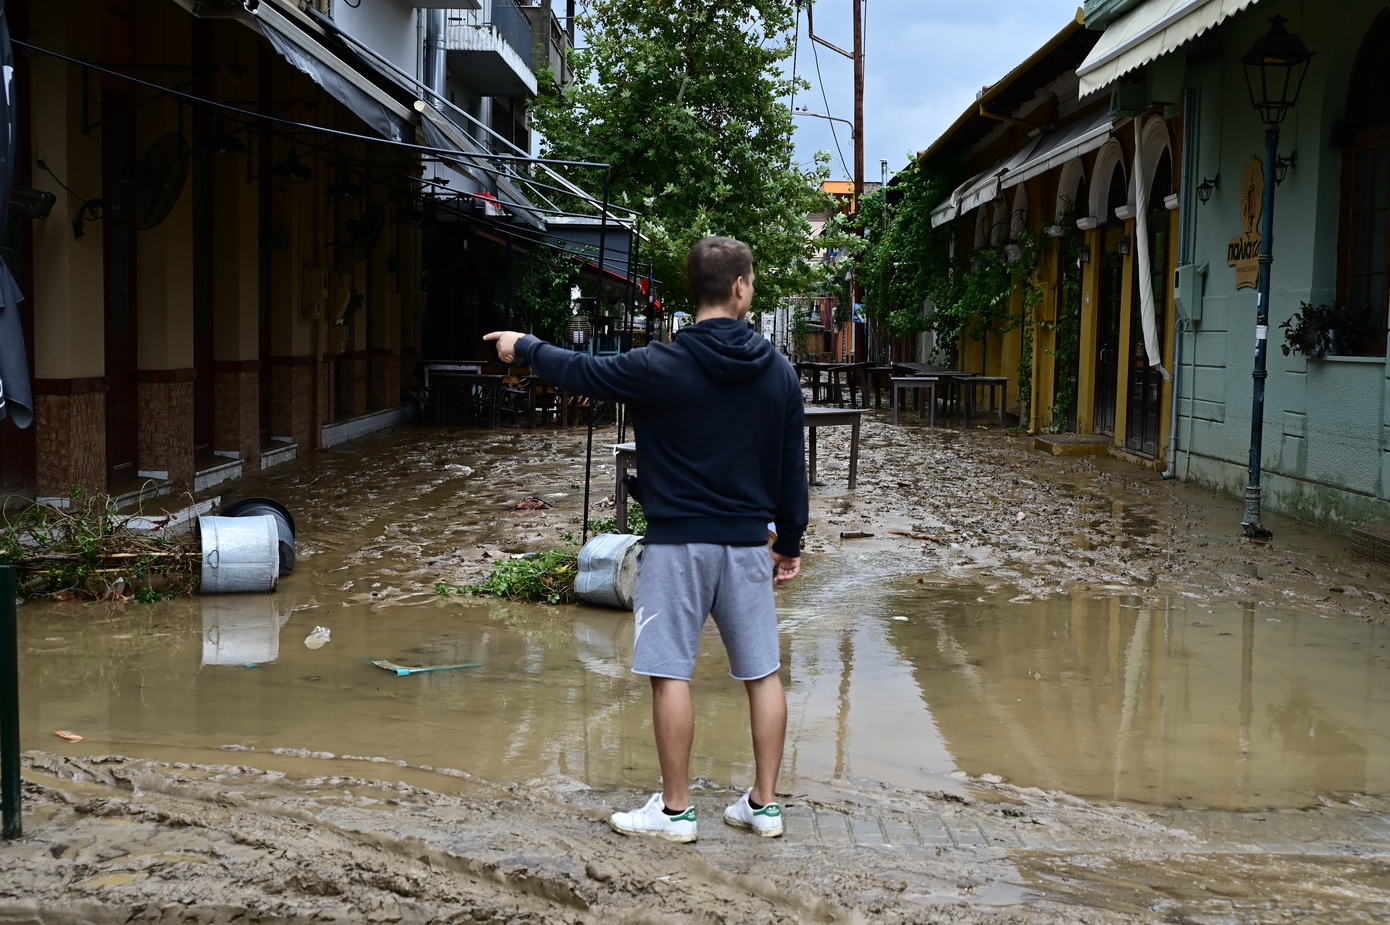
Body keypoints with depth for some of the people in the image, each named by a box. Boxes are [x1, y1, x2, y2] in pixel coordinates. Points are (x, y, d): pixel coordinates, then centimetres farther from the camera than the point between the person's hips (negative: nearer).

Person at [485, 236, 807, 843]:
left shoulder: (662, 368, -11)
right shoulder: (778, 372, 1)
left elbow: (581, 373, 2)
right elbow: (792, 466, 8)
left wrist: (525, 348, 21)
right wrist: (790, 542, 19)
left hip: (677, 542, -4)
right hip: (747, 542, 4)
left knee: (670, 673, 2)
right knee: (763, 672, 11)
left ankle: (675, 810, 9)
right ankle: (764, 805, 17)